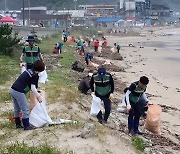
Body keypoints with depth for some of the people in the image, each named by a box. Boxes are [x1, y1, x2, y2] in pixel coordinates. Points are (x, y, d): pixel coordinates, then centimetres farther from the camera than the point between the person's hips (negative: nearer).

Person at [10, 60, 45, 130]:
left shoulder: (28, 71, 16)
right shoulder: (34, 75, -10)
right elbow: (33, 88, -16)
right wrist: (39, 96, -6)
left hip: (12, 90, 9)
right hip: (19, 92, -9)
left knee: (17, 109, 20)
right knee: (25, 109, 3)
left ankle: (18, 124, 31)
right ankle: (26, 126, 8)